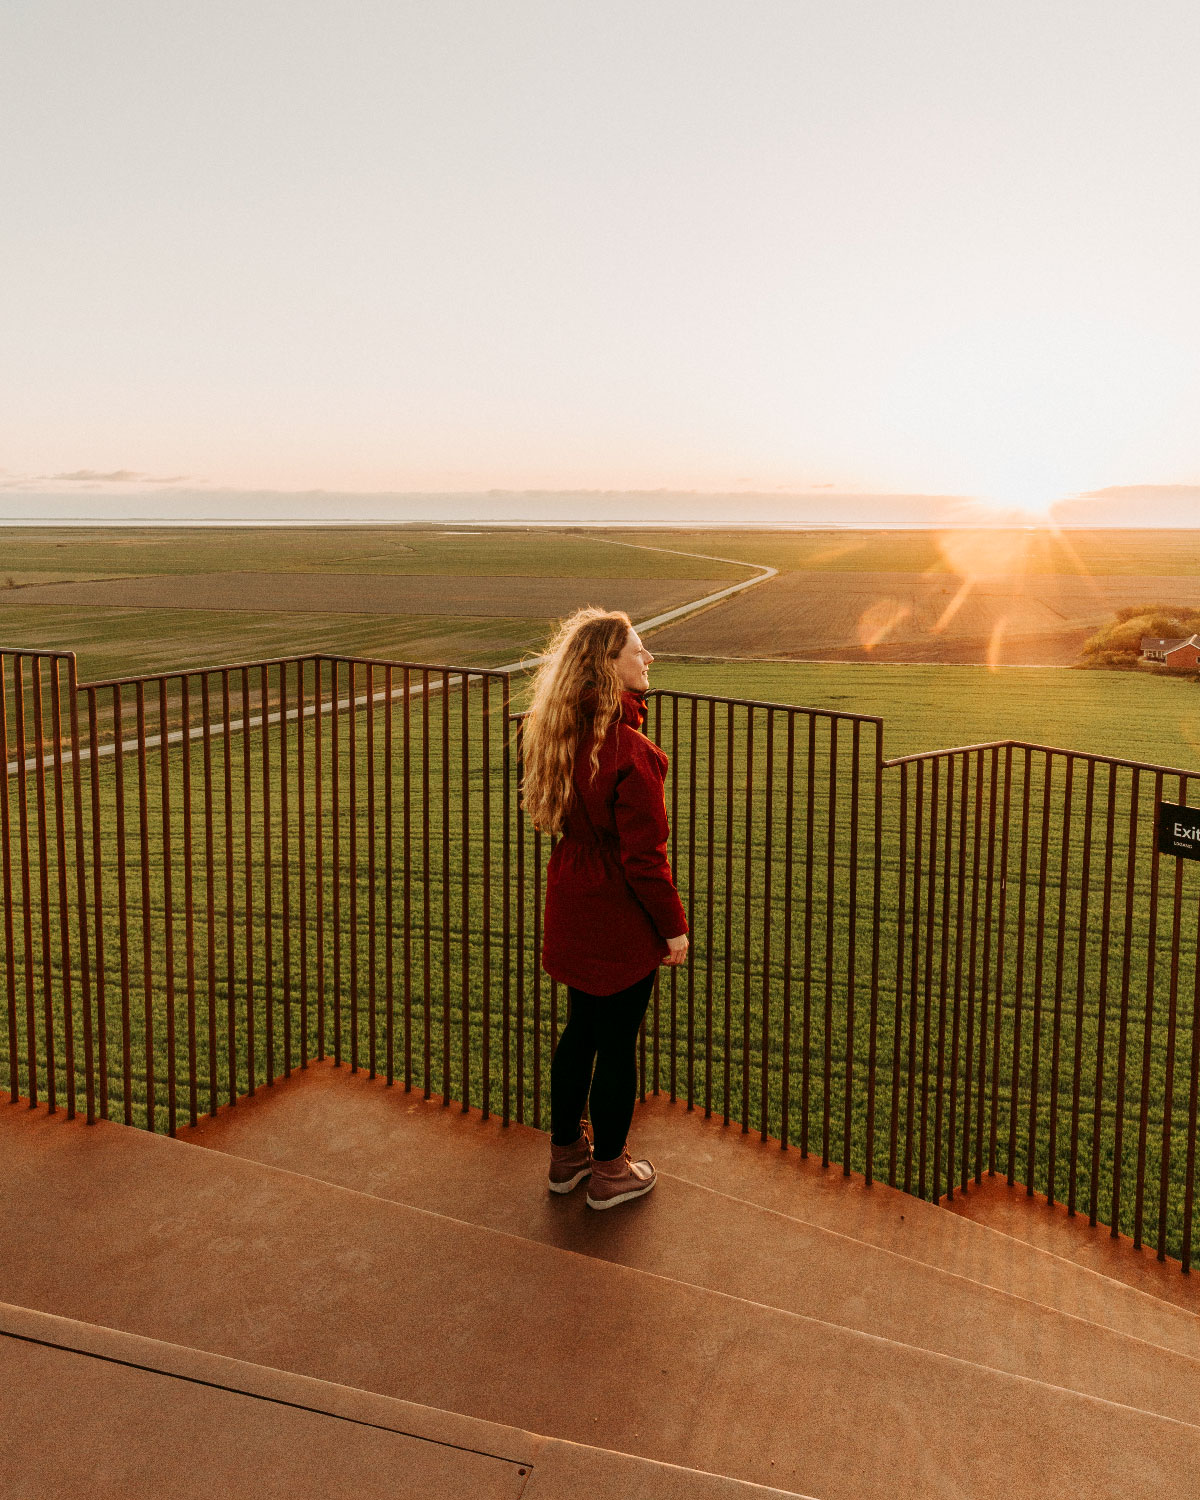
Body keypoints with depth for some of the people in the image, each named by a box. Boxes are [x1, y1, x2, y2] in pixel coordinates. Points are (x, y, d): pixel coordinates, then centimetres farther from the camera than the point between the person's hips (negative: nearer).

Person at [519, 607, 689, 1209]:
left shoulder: (559, 733, -2)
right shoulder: (628, 751, -26)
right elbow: (644, 857, -22)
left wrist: (632, 700, 9)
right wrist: (674, 926, -11)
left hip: (572, 908, 8)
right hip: (621, 920, -8)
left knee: (580, 1028, 23)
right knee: (617, 1042, 9)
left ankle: (565, 1153, 38)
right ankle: (609, 1172, 26)